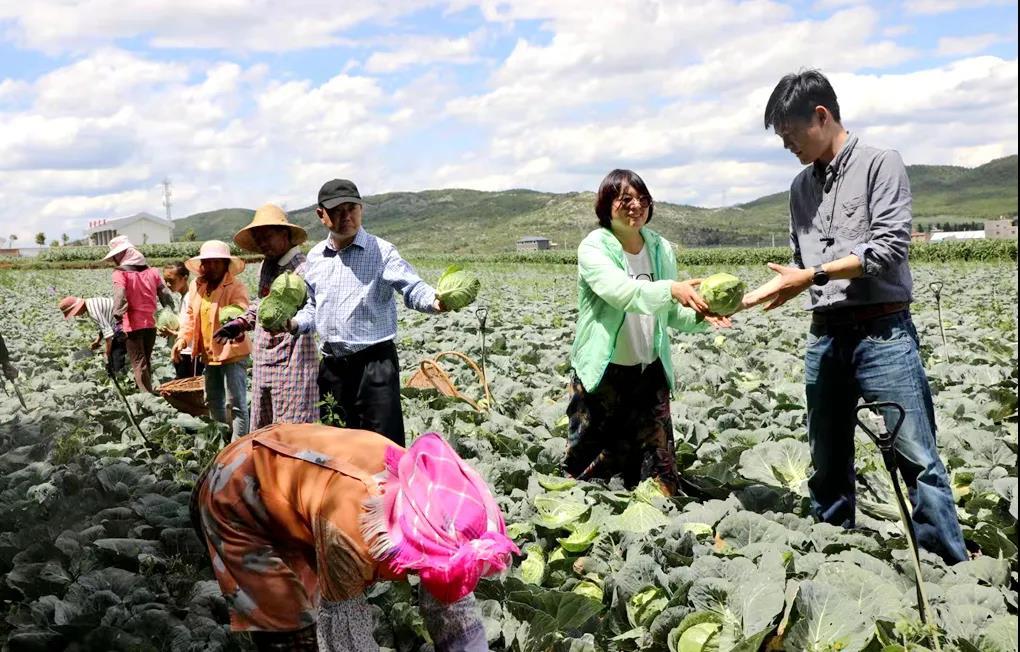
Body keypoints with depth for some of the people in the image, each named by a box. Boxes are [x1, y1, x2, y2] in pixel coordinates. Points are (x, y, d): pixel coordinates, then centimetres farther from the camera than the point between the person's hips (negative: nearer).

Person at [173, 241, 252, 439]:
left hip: (232, 353, -8)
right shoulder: (196, 286, 6)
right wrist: (182, 338, 4)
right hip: (209, 353, 8)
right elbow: (190, 315, 16)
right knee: (213, 401, 21)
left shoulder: (236, 287, -14)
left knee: (237, 403, -7)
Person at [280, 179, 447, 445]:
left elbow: (412, 288, -17)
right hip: (331, 365, 6)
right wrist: (293, 324, 3)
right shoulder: (315, 257, 12)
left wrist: (435, 301, -38)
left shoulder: (380, 251, -6)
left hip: (374, 362, -6)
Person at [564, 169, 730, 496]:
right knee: (588, 468, 10)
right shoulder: (593, 248, -10)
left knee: (660, 474, 7)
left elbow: (670, 314, 7)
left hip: (650, 372, 4)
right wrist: (672, 289, -43)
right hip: (602, 372, -4)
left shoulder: (661, 249, 4)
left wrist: (700, 316, -14)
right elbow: (621, 292, -29)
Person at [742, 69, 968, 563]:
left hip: (883, 332, -6)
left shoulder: (880, 164, -3)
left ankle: (951, 572, 3)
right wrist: (778, 286, 2)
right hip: (825, 337, 6)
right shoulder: (802, 186, 15)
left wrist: (813, 275, -14)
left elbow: (890, 247, -13)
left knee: (918, 457, -6)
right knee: (827, 463, 11)